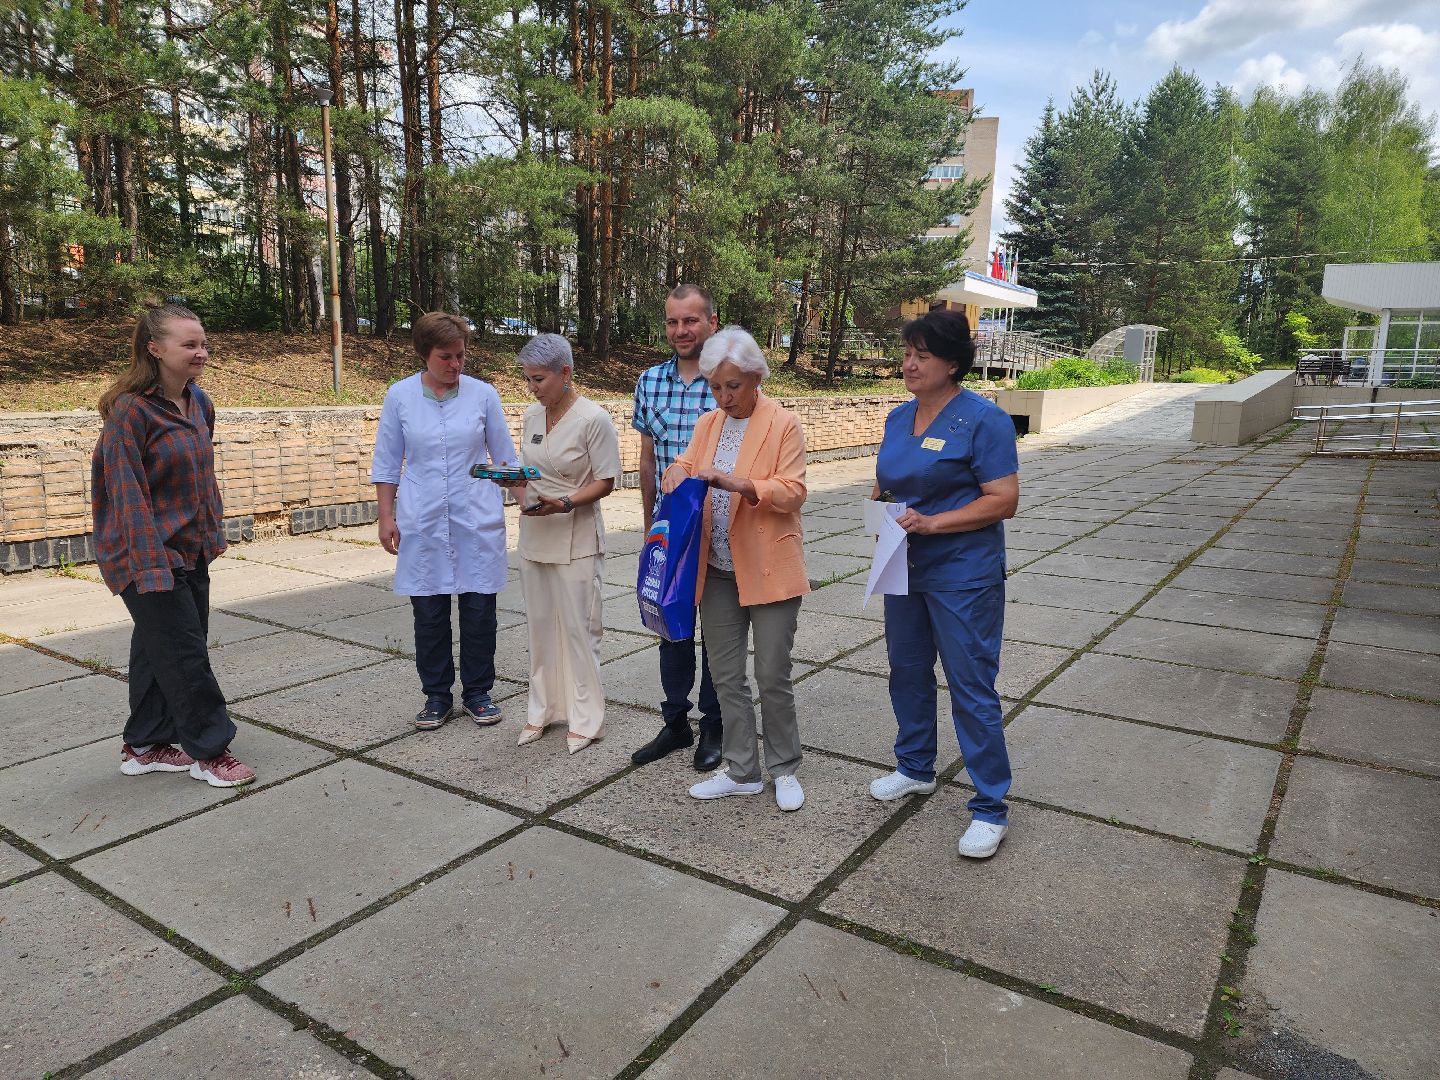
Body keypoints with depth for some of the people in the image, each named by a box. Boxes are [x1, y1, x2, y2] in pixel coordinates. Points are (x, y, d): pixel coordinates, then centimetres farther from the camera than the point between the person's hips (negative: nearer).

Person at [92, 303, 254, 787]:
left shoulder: (199, 403, 6)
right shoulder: (131, 411, -16)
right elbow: (129, 495, -19)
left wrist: (214, 528, 13)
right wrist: (152, 565, -22)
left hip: (191, 552, 8)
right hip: (149, 556, -8)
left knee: (158, 650, 16)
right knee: (185, 655, -2)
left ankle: (144, 747, 29)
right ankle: (209, 751, 12)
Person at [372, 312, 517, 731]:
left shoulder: (483, 394, 0)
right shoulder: (399, 396, 2)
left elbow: (505, 457, 7)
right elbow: (387, 463, 7)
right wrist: (386, 517, 3)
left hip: (478, 519, 0)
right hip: (423, 523, 1)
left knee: (479, 610, 3)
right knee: (429, 613, 6)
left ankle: (477, 693, 19)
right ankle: (437, 696, 21)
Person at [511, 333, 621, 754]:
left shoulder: (593, 419, -13)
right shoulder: (532, 415, 7)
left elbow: (605, 482, -11)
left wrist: (565, 504, -25)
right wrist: (519, 487, -6)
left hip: (576, 539, -6)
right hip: (533, 535, 6)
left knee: (578, 629, 1)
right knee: (540, 626, 13)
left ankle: (585, 719, 14)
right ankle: (543, 709, 27)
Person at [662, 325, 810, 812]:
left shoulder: (784, 425, -6)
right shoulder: (708, 424, 12)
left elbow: (792, 492, -13)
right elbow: (683, 464, 7)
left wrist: (735, 483, -25)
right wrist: (677, 473, -16)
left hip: (768, 570, -6)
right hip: (717, 571, 6)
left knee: (773, 676, 3)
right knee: (726, 676, 12)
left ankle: (784, 770, 22)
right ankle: (741, 771, 26)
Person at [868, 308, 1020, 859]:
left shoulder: (982, 419, -13)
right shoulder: (899, 418, 8)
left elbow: (1004, 500, -18)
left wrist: (932, 522, -24)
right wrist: (881, 505, -4)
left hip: (963, 575, -7)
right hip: (905, 569, 8)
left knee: (971, 688, -2)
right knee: (907, 672, 19)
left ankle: (990, 808, 12)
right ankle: (915, 769, 39)